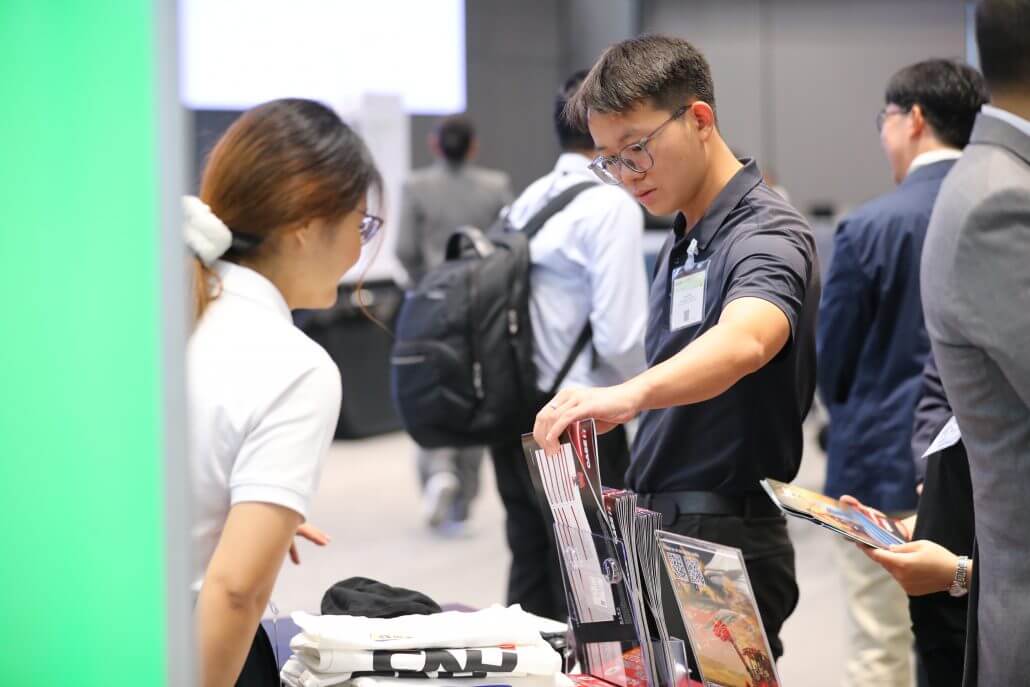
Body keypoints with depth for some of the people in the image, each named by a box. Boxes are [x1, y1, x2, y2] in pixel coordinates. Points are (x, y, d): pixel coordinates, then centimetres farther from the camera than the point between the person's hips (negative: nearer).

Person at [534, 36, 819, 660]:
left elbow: (745, 341, -37)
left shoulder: (766, 232, -15)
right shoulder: (682, 244, 16)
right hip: (661, 536, 9)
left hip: (725, 545, -9)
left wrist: (627, 394, -54)